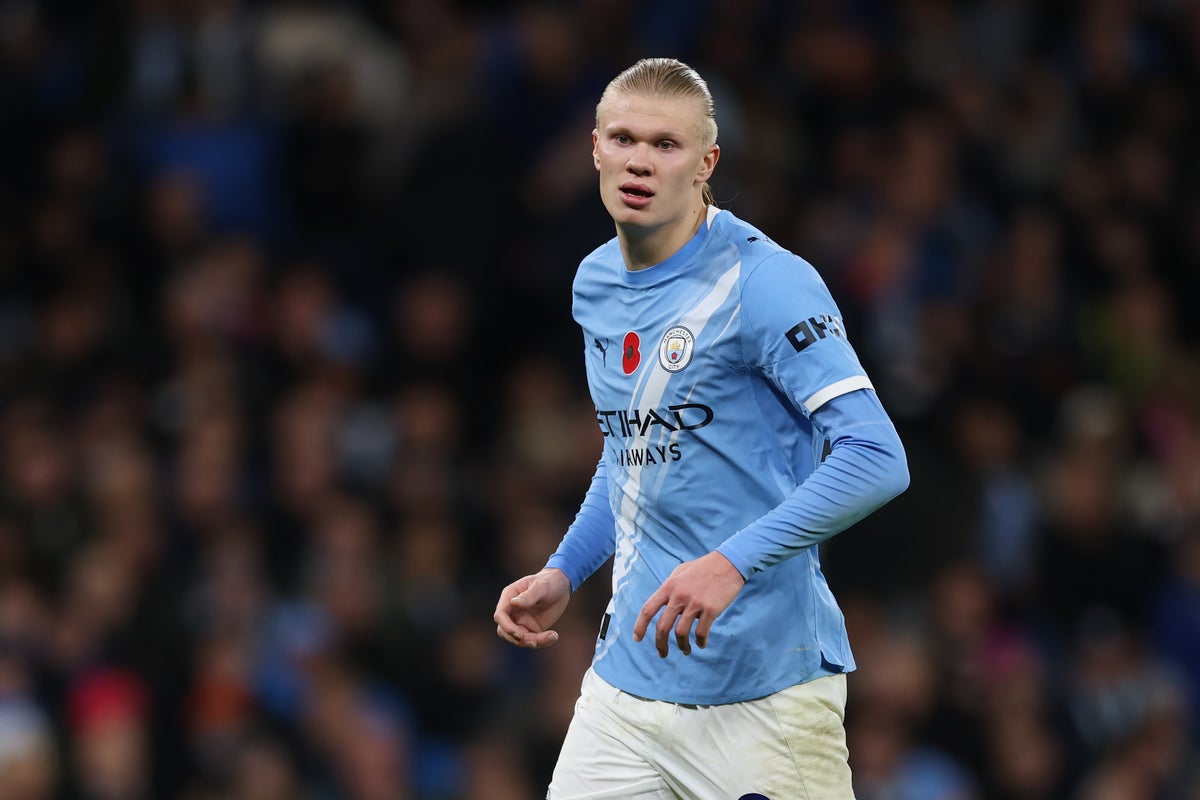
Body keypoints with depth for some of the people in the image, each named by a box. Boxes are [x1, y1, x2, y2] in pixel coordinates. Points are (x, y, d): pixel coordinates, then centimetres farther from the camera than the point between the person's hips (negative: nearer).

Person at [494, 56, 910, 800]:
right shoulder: (595, 284, 11)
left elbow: (876, 460, -21)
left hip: (764, 691, -6)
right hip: (628, 677, 6)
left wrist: (733, 562, -29)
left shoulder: (765, 283, -13)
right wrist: (565, 572, 15)